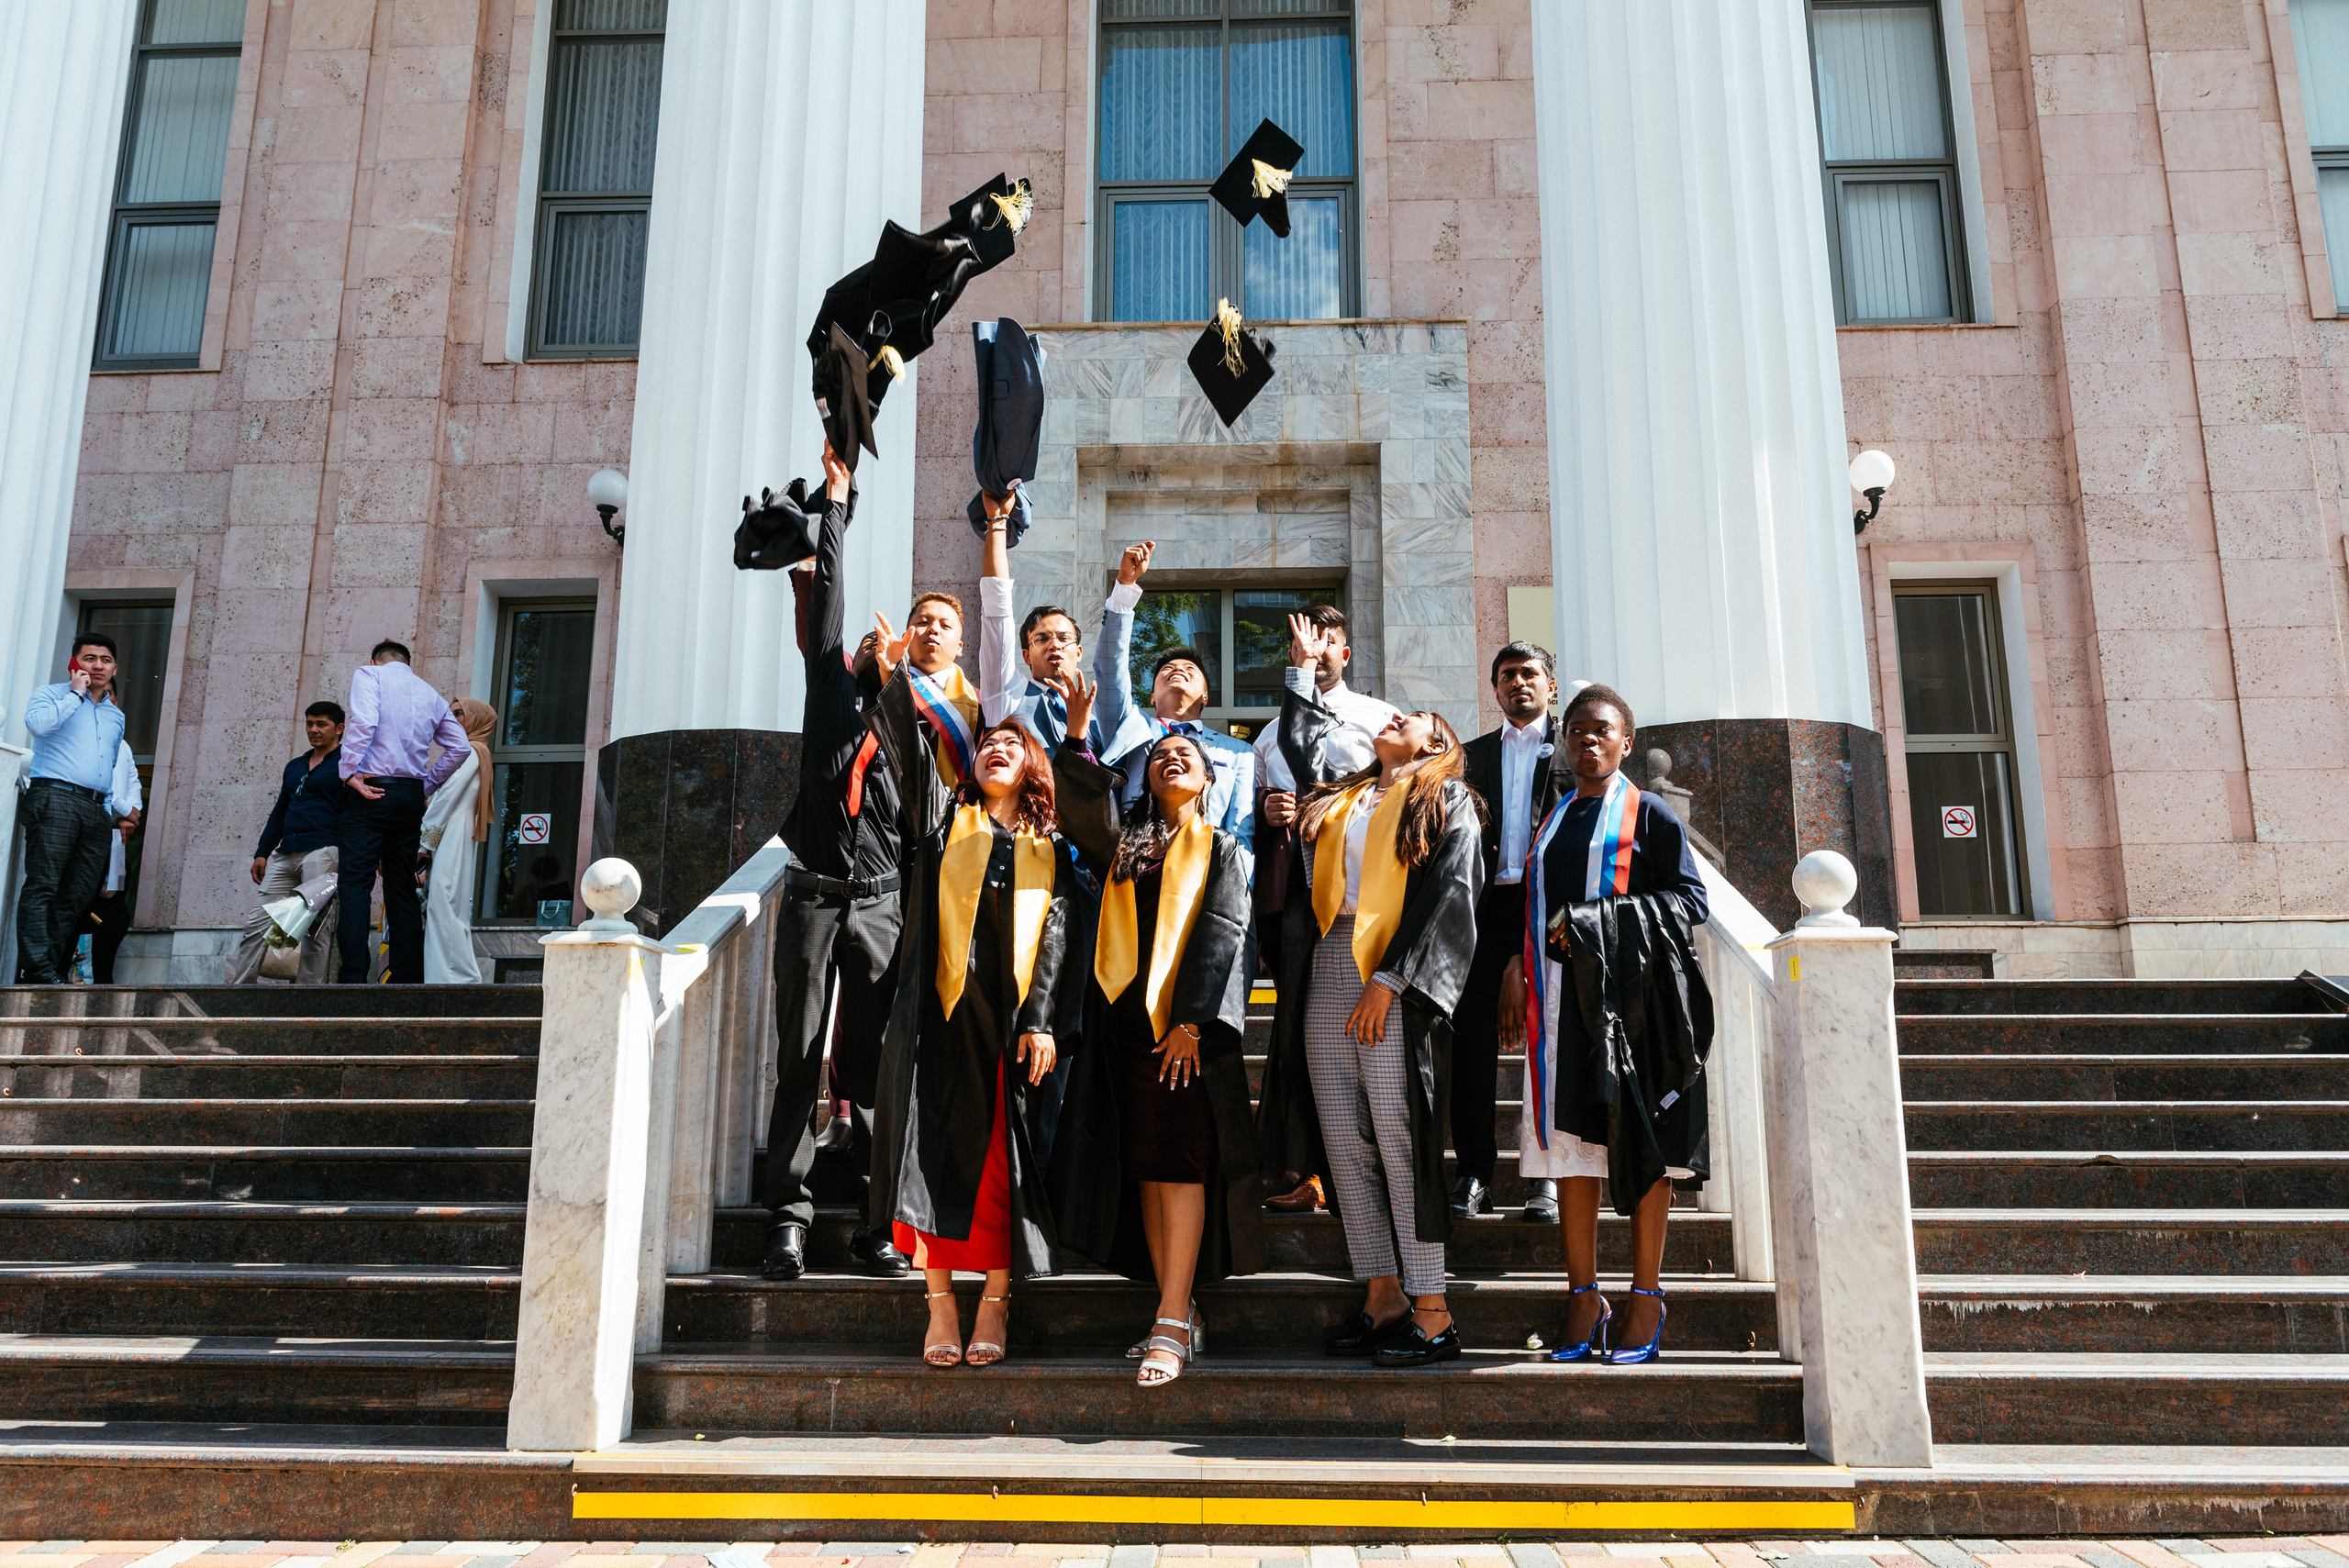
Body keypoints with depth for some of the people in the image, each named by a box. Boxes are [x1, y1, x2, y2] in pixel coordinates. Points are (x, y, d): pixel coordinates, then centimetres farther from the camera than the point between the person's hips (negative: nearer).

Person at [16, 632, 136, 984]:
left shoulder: (116, 716, 26)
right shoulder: (50, 694, 9)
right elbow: (37, 723, -14)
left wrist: (117, 810, 23)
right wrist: (76, 694, -4)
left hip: (97, 810, 6)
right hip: (55, 797, -6)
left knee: (76, 899, -2)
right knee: (42, 886, -15)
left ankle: (54, 972, -4)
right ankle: (39, 971, -22)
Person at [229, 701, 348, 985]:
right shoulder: (295, 766, 25)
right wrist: (262, 852, 19)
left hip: (322, 851, -7)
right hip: (285, 855, 7)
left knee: (316, 925, -10)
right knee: (257, 923, 0)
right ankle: (237, 987, 1)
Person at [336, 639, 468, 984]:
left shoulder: (369, 674, 5)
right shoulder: (432, 694, 19)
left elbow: (363, 721, -14)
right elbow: (460, 746, 12)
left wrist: (349, 772, -12)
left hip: (372, 791, -5)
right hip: (411, 795, 5)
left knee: (355, 885, -8)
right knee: (403, 890, 8)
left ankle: (354, 979, -18)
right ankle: (408, 981, 5)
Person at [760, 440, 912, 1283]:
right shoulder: (832, 688, 11)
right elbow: (825, 601, 7)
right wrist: (837, 503, 9)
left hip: (880, 904, 0)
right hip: (813, 895, 0)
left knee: (874, 1066, 1)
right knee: (799, 1060, 0)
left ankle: (876, 1222, 4)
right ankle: (789, 1214, 3)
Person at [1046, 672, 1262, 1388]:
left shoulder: (1221, 849, 8)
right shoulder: (1127, 845, 18)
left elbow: (1222, 935, -3)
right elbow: (1083, 811, -2)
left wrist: (1194, 1020, -13)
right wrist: (1079, 733, -12)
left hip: (1190, 1028, -4)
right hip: (1128, 1021, 4)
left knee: (1180, 1165, -10)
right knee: (1143, 1167, 4)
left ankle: (1173, 1325, -11)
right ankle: (1179, 1312, 12)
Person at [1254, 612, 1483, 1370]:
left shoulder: (1446, 802, 6)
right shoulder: (1341, 794, 22)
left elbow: (1441, 897, -6)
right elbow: (1298, 740, 41)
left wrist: (1388, 980, -14)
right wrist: (1305, 666, 45)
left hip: (1395, 981, -6)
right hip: (1325, 974, 6)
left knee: (1398, 1137, -9)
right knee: (1342, 1141, 3)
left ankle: (1432, 1314, -4)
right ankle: (1382, 1299, 9)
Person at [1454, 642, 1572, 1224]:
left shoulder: (1573, 749, 10)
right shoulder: (1474, 753, 19)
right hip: (1486, 905, 2)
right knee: (1472, 1035, -1)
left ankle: (1546, 1175, 7)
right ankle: (1474, 1171, 5)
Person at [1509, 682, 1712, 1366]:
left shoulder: (1647, 814, 1)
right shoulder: (1553, 820, 17)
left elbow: (1690, 898, -6)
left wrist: (1601, 922, -14)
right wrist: (1517, 972, 9)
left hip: (1630, 995, -4)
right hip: (1563, 999, 5)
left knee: (1640, 1142, 0)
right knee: (1571, 1145, 2)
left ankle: (1646, 1297, 9)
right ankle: (1583, 1299, 8)